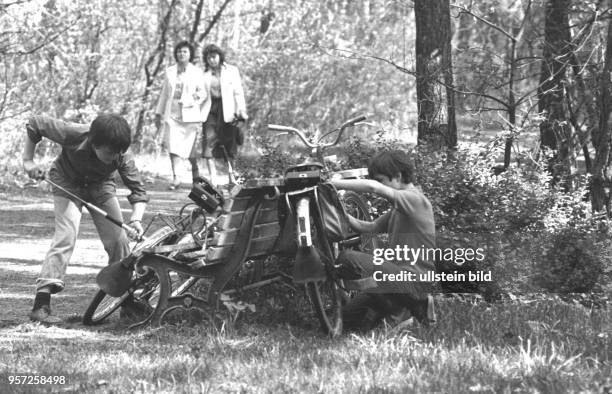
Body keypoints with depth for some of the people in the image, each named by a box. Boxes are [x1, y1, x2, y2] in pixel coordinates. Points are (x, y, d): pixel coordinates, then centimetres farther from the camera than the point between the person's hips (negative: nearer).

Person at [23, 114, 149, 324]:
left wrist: (136, 219, -42)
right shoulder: (74, 134, -36)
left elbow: (138, 190, -25)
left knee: (118, 239, -6)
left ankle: (128, 303, 11)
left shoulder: (122, 157, -28)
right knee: (66, 236, -22)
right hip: (67, 182, -3)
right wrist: (28, 160, -19)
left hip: (100, 185, 3)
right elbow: (34, 124, -22)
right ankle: (41, 305, -25)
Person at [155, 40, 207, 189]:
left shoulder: (197, 72, 6)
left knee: (190, 146, 2)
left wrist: (198, 96, -17)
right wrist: (159, 113, 17)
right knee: (173, 145, -11)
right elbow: (164, 93, 17)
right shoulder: (169, 72, 13)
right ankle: (175, 177, -13)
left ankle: (195, 171, 28)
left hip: (190, 114, -2)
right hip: (172, 114, 2)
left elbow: (202, 91, 6)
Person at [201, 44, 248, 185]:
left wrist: (241, 113, -7)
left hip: (227, 111, -1)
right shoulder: (204, 73, 9)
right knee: (209, 142, -13)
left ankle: (231, 177, 18)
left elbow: (238, 93, 2)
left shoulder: (231, 71, 5)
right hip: (210, 110, 1)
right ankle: (212, 177, -16)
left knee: (229, 146, 5)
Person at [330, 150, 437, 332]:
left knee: (348, 260, -25)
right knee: (349, 318, 4)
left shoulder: (415, 200, -12)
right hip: (399, 274, 10)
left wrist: (334, 183, -19)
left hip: (415, 279, -10)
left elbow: (373, 187, -26)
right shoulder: (398, 208, 20)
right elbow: (369, 227, 19)